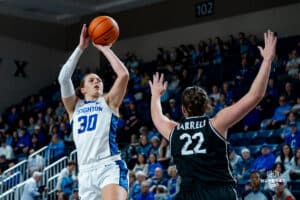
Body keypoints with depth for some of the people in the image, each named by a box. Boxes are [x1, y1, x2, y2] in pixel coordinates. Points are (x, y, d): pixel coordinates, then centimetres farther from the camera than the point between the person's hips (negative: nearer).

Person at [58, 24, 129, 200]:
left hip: (110, 167, -4)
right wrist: (81, 48, 3)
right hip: (86, 172, 4)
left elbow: (124, 75, -2)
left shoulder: (108, 102, 13)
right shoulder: (74, 106, 19)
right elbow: (63, 78, 4)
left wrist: (104, 48, 5)